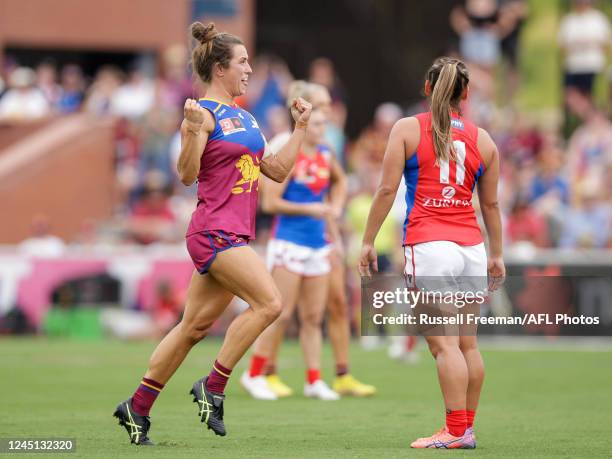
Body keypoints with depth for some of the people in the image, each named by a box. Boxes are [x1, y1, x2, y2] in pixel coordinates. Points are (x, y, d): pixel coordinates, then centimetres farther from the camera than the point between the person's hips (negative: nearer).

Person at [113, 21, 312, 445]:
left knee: (195, 326, 9)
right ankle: (213, 387, -9)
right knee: (269, 302, -18)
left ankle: (138, 407, 15)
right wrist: (192, 131, -29)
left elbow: (277, 171, 20)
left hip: (234, 235, 8)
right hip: (214, 231, -8)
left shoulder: (243, 116, 17)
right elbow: (187, 175, -15)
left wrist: (301, 127, 20)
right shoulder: (204, 113, -8)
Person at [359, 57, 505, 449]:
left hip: (429, 245, -4)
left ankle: (456, 431, -11)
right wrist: (497, 255, 25)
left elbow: (387, 190, -2)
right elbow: (490, 203, 17)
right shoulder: (483, 140, 12)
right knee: (467, 343, 10)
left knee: (444, 344, -8)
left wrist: (369, 241, 4)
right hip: (472, 246, 4)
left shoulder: (407, 129, 3)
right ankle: (467, 427, 14)